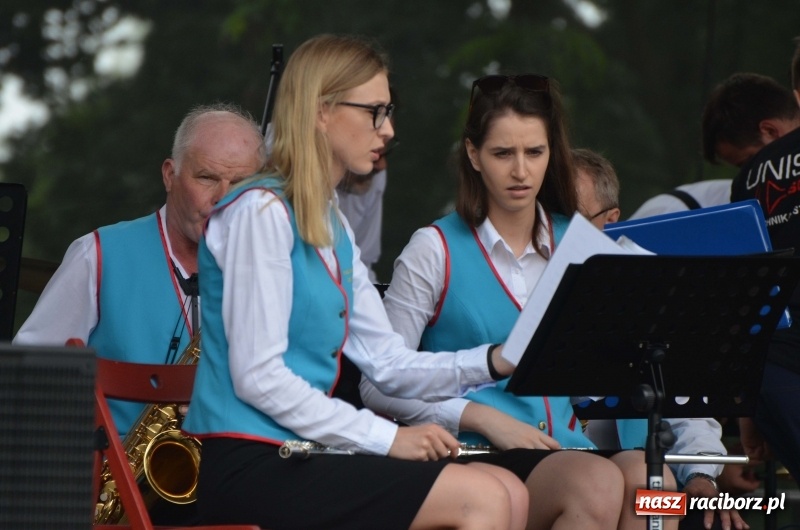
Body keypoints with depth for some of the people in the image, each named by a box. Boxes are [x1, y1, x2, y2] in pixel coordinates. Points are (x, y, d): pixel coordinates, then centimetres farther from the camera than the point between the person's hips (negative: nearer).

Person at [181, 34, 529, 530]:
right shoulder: (261, 211, -10)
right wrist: (386, 437, -17)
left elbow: (388, 363, 16)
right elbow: (258, 377, -17)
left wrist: (493, 361, -1)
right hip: (250, 465, -9)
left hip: (300, 453, 9)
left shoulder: (333, 227, 19)